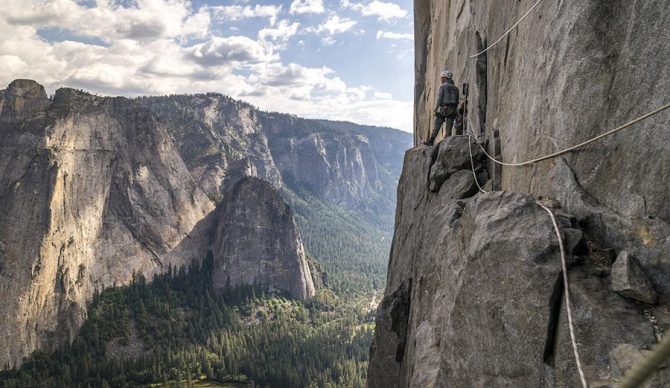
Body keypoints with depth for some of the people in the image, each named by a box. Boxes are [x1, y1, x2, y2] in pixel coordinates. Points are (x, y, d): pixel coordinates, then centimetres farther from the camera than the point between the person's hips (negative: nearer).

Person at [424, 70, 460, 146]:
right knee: (449, 128, 2)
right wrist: (454, 109, 17)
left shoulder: (443, 86, -4)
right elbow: (457, 101, 11)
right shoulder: (455, 88, 13)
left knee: (436, 127, 1)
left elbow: (440, 98, -11)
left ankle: (431, 141, 4)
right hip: (452, 110, 5)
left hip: (443, 109, -4)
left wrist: (436, 108, -8)